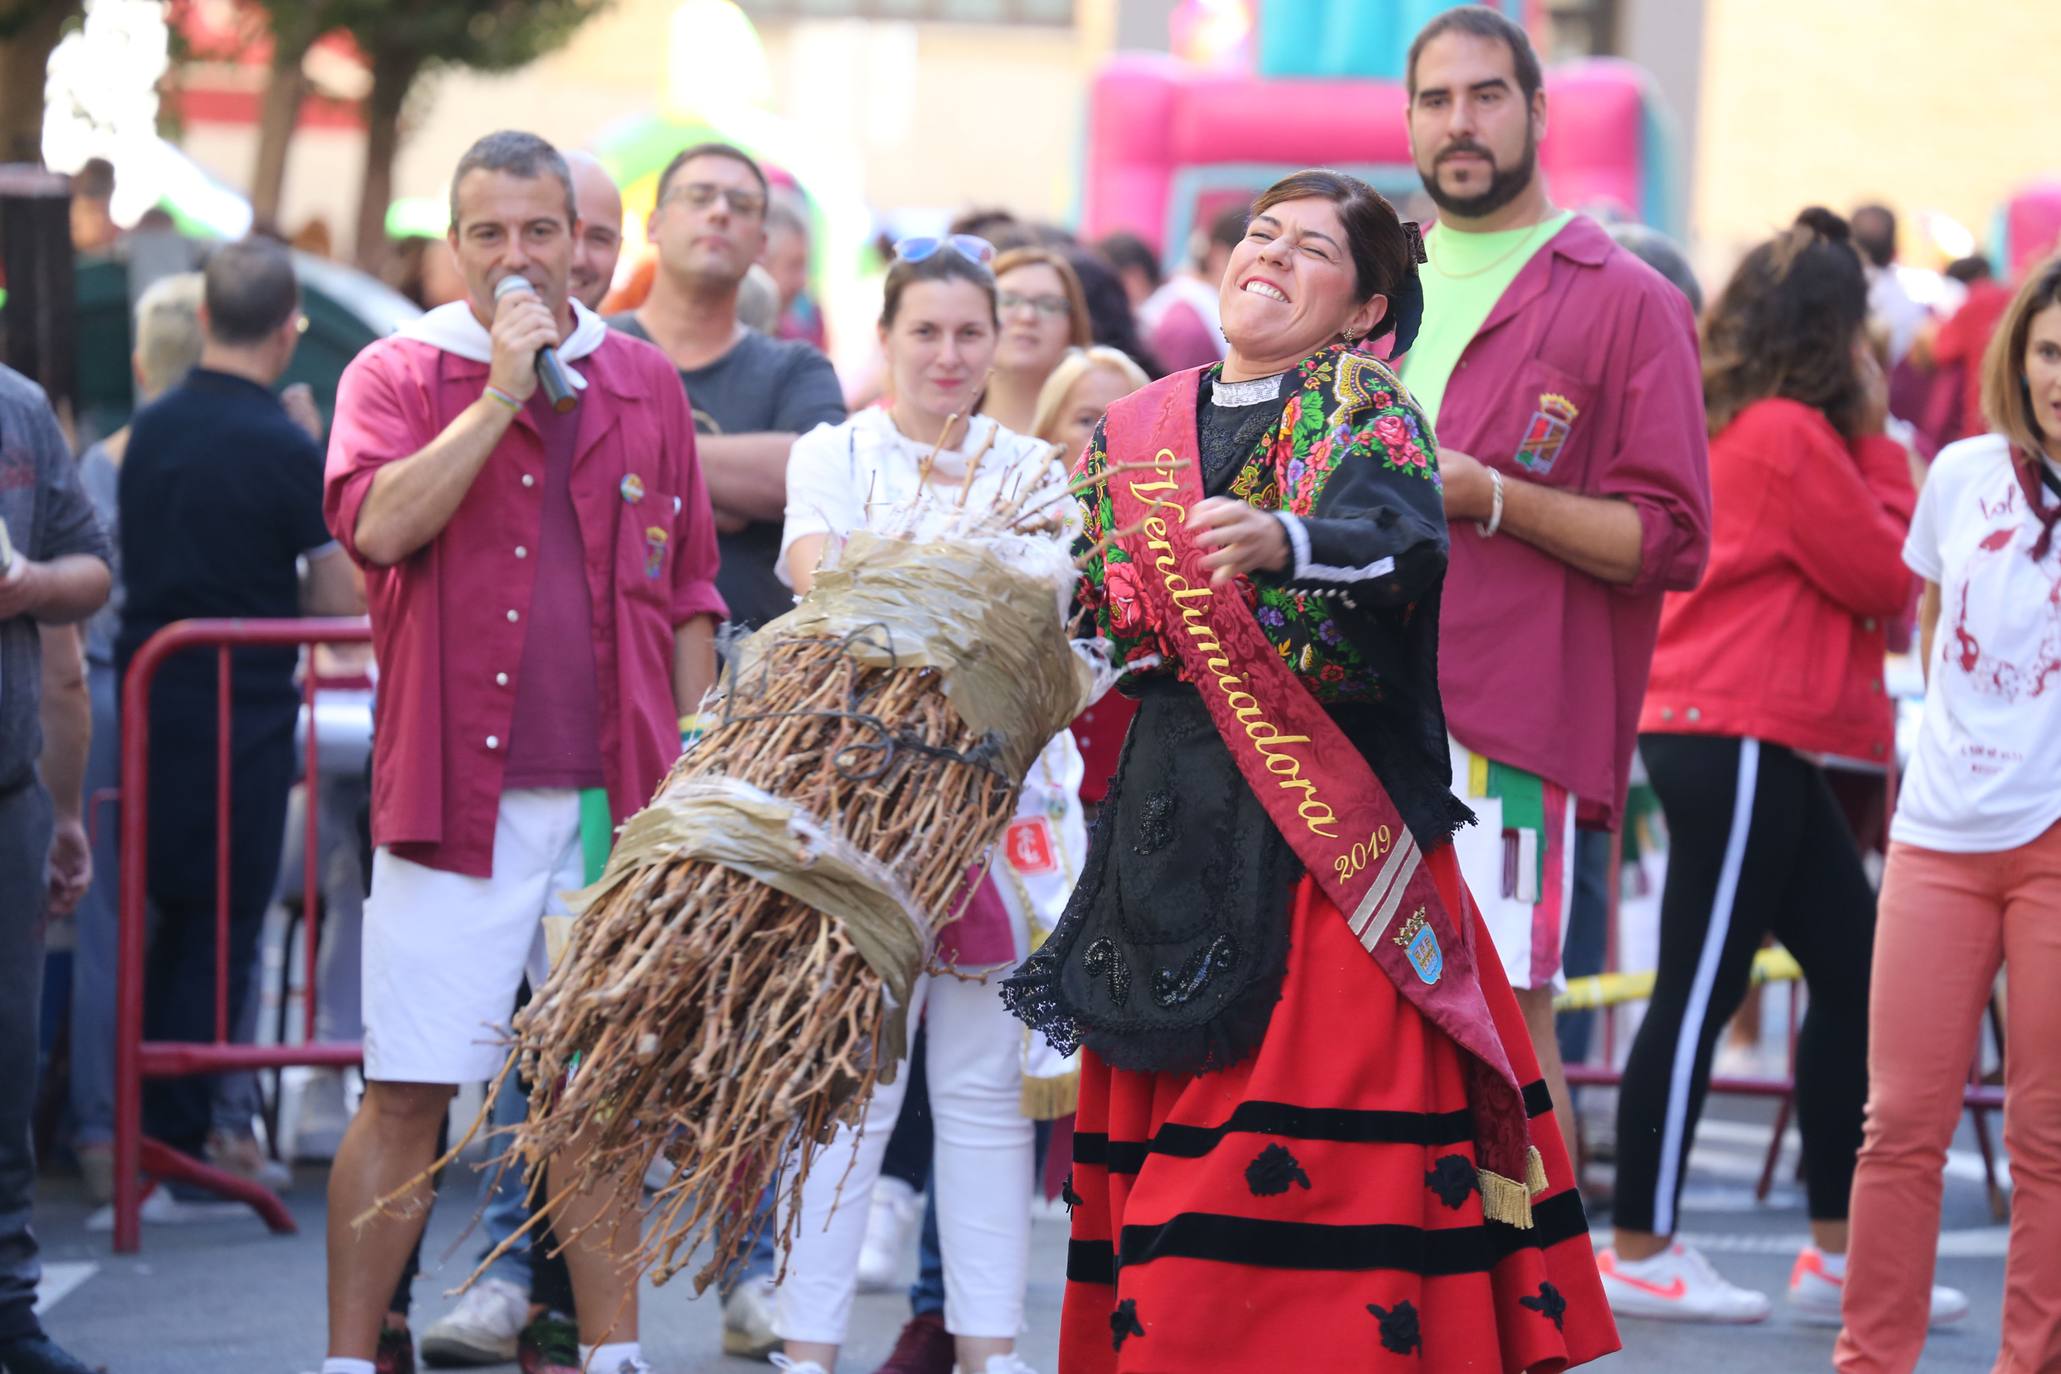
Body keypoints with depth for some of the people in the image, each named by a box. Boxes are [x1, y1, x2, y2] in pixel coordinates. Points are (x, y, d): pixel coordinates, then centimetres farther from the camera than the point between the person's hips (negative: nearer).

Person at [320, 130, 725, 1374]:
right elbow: (378, 524, -16)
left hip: (613, 799, 3)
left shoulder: (645, 384, 12)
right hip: (458, 794, -3)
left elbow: (687, 595, 15)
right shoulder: (400, 373, 3)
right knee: (409, 1094, -5)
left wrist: (693, 775, 10)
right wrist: (501, 391, -14)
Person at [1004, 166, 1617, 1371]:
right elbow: (1078, 621, 23)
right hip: (1176, 840, 5)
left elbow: (1408, 540, -24)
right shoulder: (1134, 435, 14)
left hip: (1329, 840, -5)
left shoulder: (1362, 408, -2)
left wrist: (1280, 542, -42)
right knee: (1162, 1160, 5)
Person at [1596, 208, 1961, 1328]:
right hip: (1741, 739, -10)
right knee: (1699, 993, -5)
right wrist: (1878, 439, -2)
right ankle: (1642, 1254, 1)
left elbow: (1856, 570, 17)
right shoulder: (1789, 435, -14)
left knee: (1855, 972, 11)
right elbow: (1890, 577, -10)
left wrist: (1864, 441, 8)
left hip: (1741, 741, 10)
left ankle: (1839, 1253, 14)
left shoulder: (1727, 427, 15)